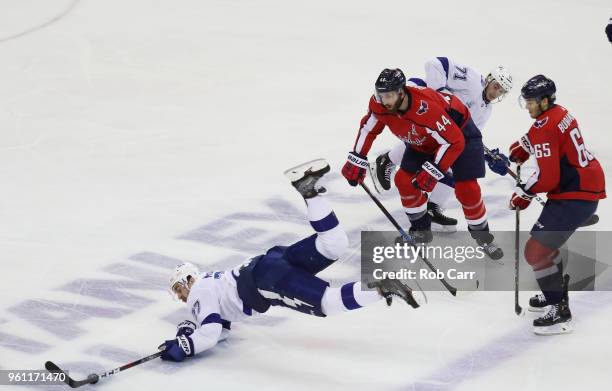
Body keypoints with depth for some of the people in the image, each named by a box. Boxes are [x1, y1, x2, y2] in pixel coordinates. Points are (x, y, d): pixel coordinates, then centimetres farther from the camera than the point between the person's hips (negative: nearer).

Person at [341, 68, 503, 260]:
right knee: (404, 180, -5)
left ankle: (482, 236, 8)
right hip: (423, 140, 7)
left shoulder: (426, 107, -43)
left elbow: (453, 142, -38)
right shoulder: (379, 104, -23)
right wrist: (356, 161, -6)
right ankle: (421, 230, 16)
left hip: (459, 132, -7)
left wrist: (432, 172, -37)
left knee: (466, 189, -13)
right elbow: (368, 129, -3)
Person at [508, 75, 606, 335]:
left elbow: (548, 177, -22)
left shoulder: (545, 127, -19)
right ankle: (556, 292, 42)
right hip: (589, 185, 10)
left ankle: (559, 313, -11)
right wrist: (522, 147, 17)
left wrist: (525, 194, -7)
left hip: (575, 196, -10)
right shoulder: (559, 114, 10)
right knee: (544, 240, 28)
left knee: (537, 250, -11)